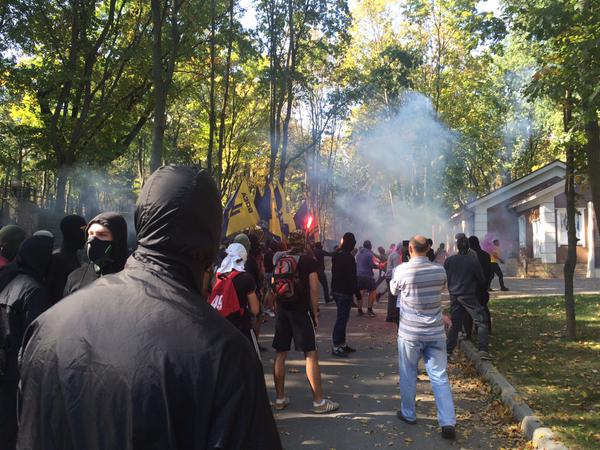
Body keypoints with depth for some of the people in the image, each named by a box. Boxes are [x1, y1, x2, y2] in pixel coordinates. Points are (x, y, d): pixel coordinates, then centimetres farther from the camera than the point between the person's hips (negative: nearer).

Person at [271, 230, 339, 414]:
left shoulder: (278, 259, 6)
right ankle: (319, 401, 3)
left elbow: (274, 286, 8)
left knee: (280, 354, 11)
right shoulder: (308, 260, -7)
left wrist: (278, 309, 16)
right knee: (311, 355, 0)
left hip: (282, 311, 5)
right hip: (301, 311, -5)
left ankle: (280, 399, 18)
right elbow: (314, 290, -11)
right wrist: (315, 313, -2)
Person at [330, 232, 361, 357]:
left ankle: (342, 344, 24)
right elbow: (352, 277, -19)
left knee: (342, 318, 17)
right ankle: (336, 347, -3)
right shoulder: (349, 257, -18)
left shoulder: (336, 255, 10)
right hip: (345, 292, -9)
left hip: (336, 290, 9)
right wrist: (357, 293, -14)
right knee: (342, 318, -5)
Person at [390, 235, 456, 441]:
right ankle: (448, 422, 3)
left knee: (408, 375, 15)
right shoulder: (440, 270, -3)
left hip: (409, 333, -2)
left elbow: (394, 291, 6)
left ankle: (408, 414, 28)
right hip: (436, 333, 2)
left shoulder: (401, 270, -12)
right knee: (440, 377, 6)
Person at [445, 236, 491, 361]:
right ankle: (483, 350, -9)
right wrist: (479, 287, 23)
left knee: (455, 323, 13)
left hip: (454, 296, 4)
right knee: (481, 321, 2)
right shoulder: (473, 262, -9)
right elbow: (481, 281, 3)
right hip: (468, 296, -4)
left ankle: (448, 351, 11)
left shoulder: (449, 260, 0)